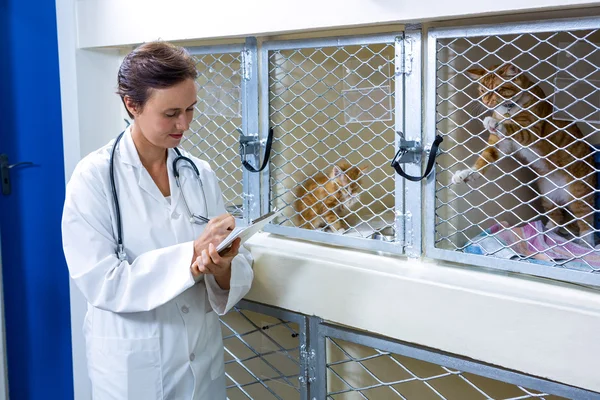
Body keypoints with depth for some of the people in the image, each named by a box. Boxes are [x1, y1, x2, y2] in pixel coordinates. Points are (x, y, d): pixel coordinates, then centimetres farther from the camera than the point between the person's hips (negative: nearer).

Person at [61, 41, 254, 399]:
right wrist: (192, 253, -26)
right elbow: (101, 283, -19)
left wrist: (223, 265, -23)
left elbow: (239, 273, -1)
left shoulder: (201, 175, -1)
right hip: (131, 369, -3)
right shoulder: (94, 177, -12)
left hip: (204, 360, 4)